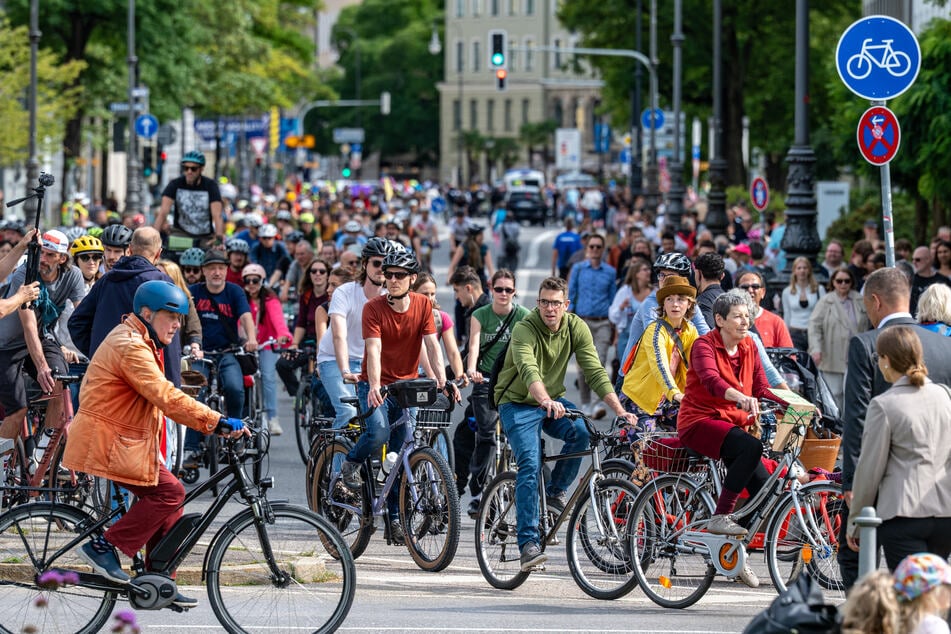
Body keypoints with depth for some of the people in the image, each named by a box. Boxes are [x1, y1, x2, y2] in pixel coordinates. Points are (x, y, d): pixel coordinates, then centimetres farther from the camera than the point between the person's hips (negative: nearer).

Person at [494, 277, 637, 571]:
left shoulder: (576, 328, -8)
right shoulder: (524, 329, -22)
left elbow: (594, 371, -12)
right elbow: (528, 370, -39)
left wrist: (619, 410, -25)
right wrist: (545, 401, -58)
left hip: (553, 400, 4)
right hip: (518, 403, -4)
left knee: (581, 431, -27)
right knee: (530, 465, -23)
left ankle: (556, 490, -2)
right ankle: (528, 544, -24)